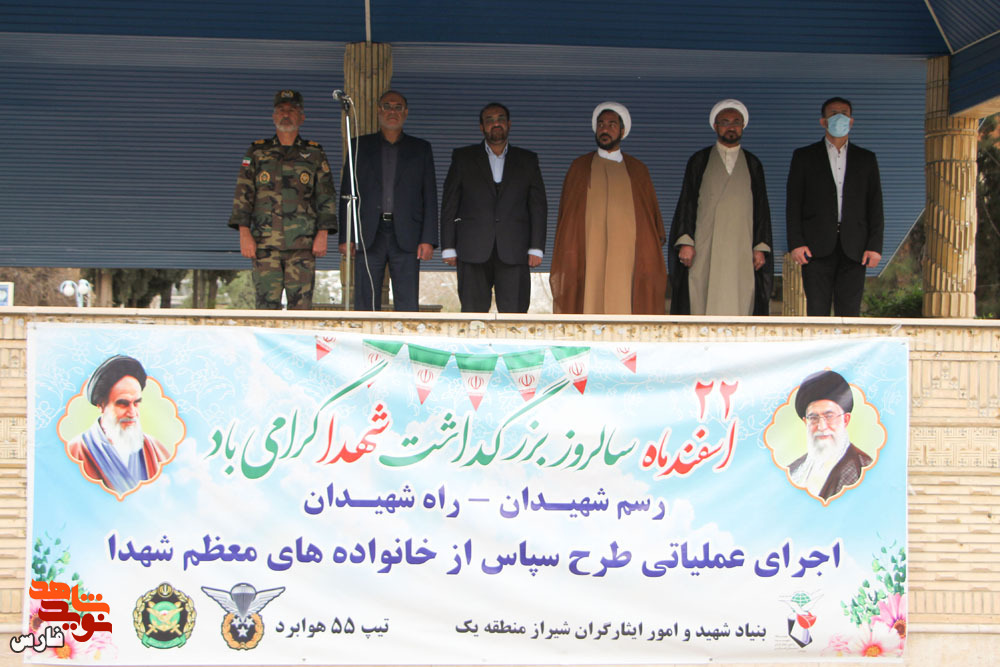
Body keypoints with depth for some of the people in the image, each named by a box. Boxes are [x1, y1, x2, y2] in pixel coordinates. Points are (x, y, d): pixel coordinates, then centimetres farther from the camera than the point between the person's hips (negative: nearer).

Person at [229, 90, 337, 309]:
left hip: (303, 243, 0)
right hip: (265, 243, 0)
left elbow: (326, 197, 9)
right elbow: (243, 194, 8)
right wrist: (244, 233, -4)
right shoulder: (257, 152, 13)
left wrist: (323, 234, -3)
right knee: (267, 303, -3)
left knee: (301, 303, -5)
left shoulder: (315, 154, 12)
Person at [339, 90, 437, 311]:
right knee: (365, 303, -1)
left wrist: (428, 239, -2)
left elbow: (430, 196, 9)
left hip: (406, 238, 0)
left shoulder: (420, 149, 13)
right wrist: (345, 236, 0)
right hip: (368, 235, 0)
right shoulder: (360, 146, 13)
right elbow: (347, 192, 9)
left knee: (408, 305, -4)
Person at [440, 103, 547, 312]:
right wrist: (448, 247, 1)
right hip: (473, 252, 0)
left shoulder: (527, 160, 14)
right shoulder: (463, 158, 12)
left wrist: (536, 248, 1)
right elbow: (449, 206, 8)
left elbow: (538, 206, 10)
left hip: (513, 254, 1)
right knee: (473, 312, -3)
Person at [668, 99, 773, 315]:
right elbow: (687, 202, 5)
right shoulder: (699, 161, 10)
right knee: (702, 303, -7)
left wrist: (760, 247, 2)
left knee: (739, 305, -6)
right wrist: (685, 241, -7)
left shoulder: (753, 165, 14)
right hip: (705, 248, -1)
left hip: (741, 249, 1)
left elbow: (761, 208, 11)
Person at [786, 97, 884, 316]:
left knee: (849, 312, -2)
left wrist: (875, 245, -1)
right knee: (817, 311, -4)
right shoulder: (804, 156, 10)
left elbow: (875, 205, 10)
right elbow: (793, 203, 4)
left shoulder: (866, 159, 15)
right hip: (817, 246, -1)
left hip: (853, 248, 1)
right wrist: (796, 242, -7)